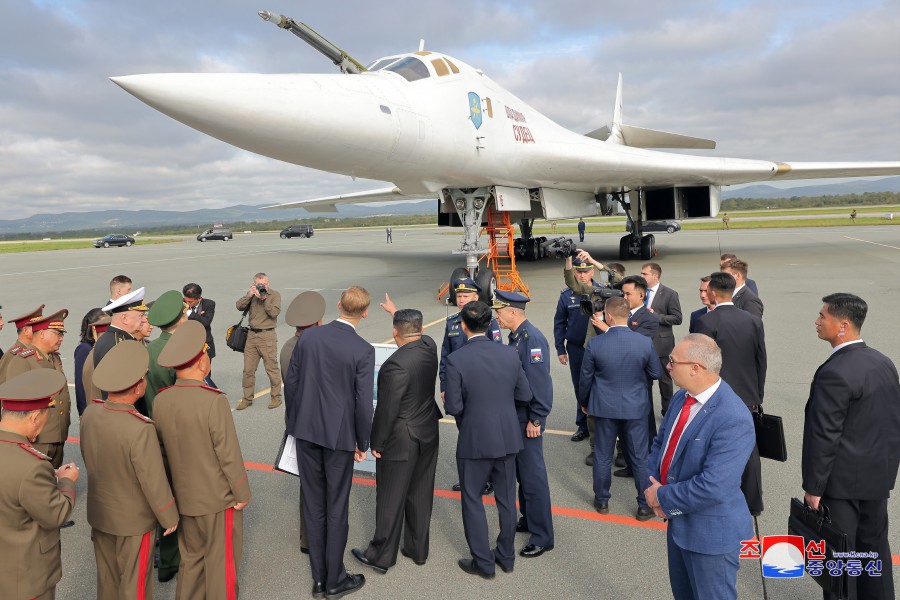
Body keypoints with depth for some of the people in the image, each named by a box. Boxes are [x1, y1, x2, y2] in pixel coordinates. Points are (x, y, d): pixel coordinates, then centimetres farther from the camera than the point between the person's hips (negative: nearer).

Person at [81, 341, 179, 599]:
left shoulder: (90, 413, -13)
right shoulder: (141, 429, -33)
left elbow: (88, 458, 4)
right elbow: (154, 482, -24)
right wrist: (170, 519, -8)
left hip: (99, 512, 6)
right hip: (134, 519, -6)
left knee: (107, 577, 25)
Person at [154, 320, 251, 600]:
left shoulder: (160, 400, -7)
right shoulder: (214, 401, -26)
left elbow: (161, 449, 4)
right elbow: (229, 454, -21)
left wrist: (175, 487, 17)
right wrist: (243, 494, -7)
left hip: (184, 498, 6)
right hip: (219, 498, -6)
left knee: (191, 559, 22)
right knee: (222, 562, 12)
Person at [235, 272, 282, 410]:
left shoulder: (275, 295, -1)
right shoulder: (251, 294, 11)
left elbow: (274, 312, -15)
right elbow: (239, 306, -2)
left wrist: (264, 298, -18)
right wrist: (249, 295, -14)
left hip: (267, 335, -4)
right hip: (252, 334, 4)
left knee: (272, 368, 0)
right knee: (248, 369, 8)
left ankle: (276, 397, 13)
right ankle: (247, 398, 20)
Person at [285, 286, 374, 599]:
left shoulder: (308, 336, -4)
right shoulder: (363, 350, -16)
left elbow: (291, 382, 2)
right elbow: (363, 402, -14)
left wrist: (294, 423, 15)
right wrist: (362, 442, 0)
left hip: (306, 431, 4)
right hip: (340, 435, -4)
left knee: (313, 505, 15)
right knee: (337, 508, 11)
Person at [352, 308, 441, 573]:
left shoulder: (395, 365, -26)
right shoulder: (430, 346, -6)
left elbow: (386, 410, -22)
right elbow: (420, 336, 20)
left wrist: (377, 443, -8)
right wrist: (396, 312, 31)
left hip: (401, 442, -7)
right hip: (428, 436, 7)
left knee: (391, 499, 8)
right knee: (421, 496, 18)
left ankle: (381, 556, 24)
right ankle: (418, 550, 33)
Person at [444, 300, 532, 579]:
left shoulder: (456, 360, -18)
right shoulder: (510, 354, -6)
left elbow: (453, 407, -16)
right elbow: (525, 396, 0)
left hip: (474, 441, -4)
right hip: (508, 438, 4)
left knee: (473, 500, 14)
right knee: (506, 498, 19)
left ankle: (483, 563, 25)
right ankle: (506, 556, 34)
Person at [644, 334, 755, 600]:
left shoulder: (733, 420, -29)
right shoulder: (681, 397, -2)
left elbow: (713, 487, -32)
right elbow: (660, 444, 8)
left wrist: (662, 497, -19)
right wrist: (654, 484, -9)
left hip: (711, 533, -8)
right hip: (678, 521, 8)